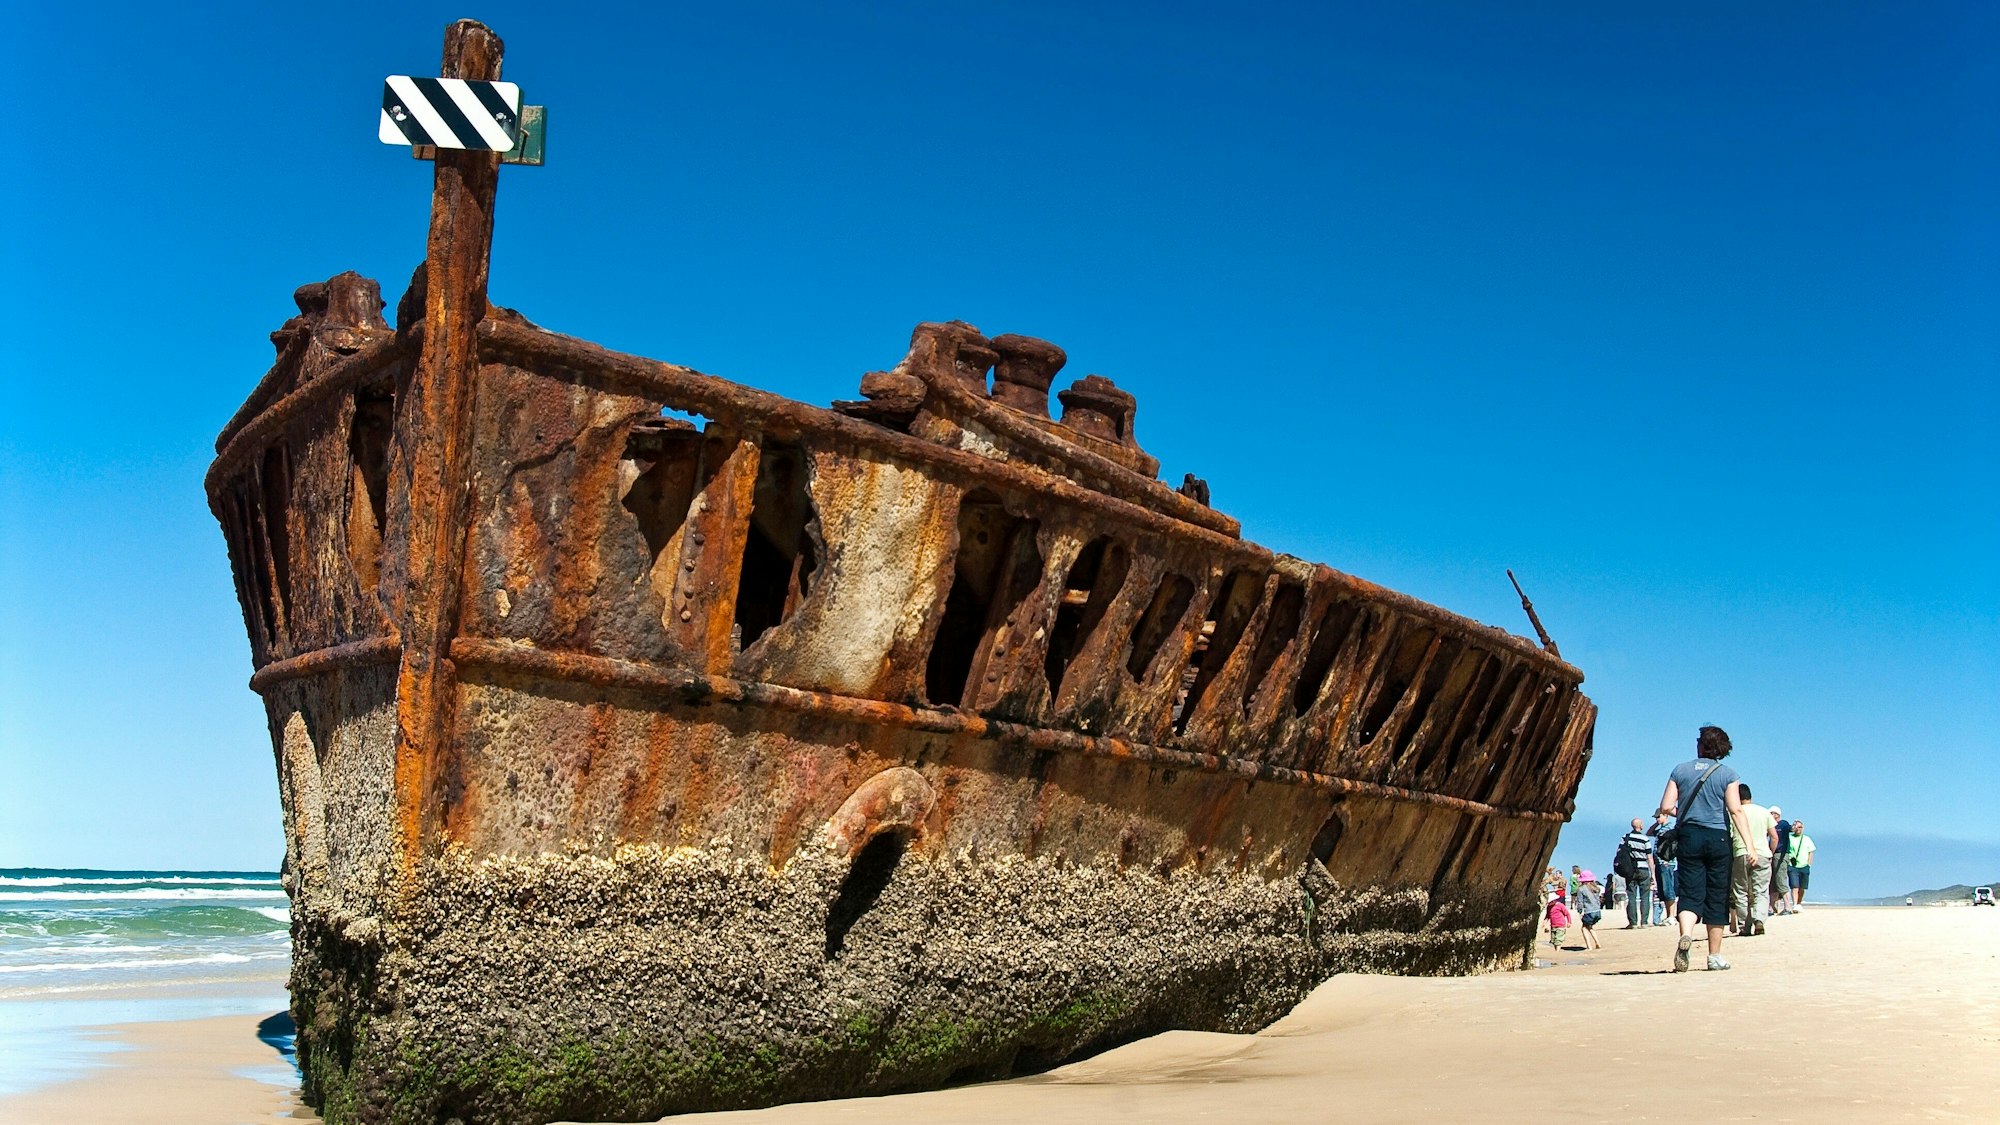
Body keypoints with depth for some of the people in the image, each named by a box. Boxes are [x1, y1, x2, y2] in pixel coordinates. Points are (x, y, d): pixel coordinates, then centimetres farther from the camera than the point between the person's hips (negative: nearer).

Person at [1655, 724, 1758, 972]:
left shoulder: (1680, 770, 5)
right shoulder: (1727, 773, 1)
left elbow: (1666, 807, 0)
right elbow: (1735, 810, -10)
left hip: (1689, 836, 1)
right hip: (1718, 838, -1)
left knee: (1690, 894, 0)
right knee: (1717, 897, 7)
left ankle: (1685, 935, -29)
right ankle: (1715, 956, 12)